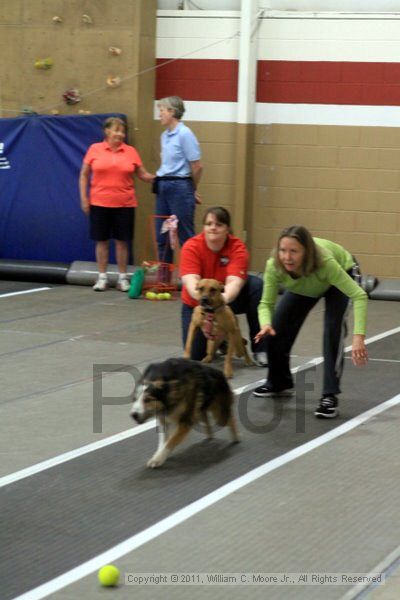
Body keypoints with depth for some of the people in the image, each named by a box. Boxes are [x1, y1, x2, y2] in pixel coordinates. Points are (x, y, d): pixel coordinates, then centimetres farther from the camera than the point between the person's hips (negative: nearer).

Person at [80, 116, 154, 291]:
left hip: (124, 204, 1)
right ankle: (102, 277, 14)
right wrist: (84, 198, -2)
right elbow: (84, 175, 4)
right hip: (100, 203, -1)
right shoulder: (95, 149, 0)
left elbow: (143, 174, 7)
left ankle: (123, 278, 13)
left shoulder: (131, 151, 2)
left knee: (122, 241, 4)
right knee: (101, 240, 5)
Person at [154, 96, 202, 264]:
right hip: (163, 187, 8)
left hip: (179, 187, -8)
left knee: (185, 236, -3)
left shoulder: (185, 134, -13)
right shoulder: (165, 135, 12)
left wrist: (192, 190, 2)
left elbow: (197, 166, -11)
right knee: (161, 236, 11)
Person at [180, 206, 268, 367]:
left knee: (256, 285, -28)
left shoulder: (237, 247, -20)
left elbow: (234, 281, -34)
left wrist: (224, 297, -57)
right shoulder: (191, 247, -21)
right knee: (195, 354, -15)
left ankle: (259, 349, -20)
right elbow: (190, 280, -35)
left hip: (227, 300, 0)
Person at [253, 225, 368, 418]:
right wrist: (266, 324, -50)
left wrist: (359, 336, -59)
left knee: (333, 328, -26)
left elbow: (359, 295, -48)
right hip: (304, 287, 4)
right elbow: (266, 303, -27)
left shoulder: (325, 262, -46)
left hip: (342, 272, -4)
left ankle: (330, 396, -20)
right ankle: (279, 382, 21)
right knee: (276, 328, -4)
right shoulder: (274, 266, -37)